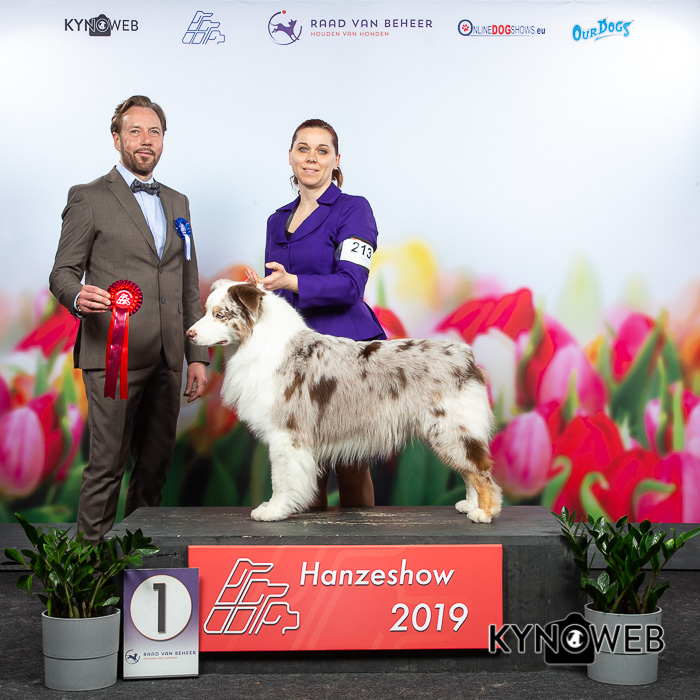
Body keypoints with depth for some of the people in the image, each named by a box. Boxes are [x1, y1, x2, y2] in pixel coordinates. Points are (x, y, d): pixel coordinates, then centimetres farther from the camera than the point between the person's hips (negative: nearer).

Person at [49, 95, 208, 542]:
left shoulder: (177, 202, 18)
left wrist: (198, 355, 13)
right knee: (108, 463, -4)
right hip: (114, 355, -5)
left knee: (156, 463, 9)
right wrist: (79, 296, -25)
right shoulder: (89, 199, 1)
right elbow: (63, 272, -1)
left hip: (167, 357, 6)